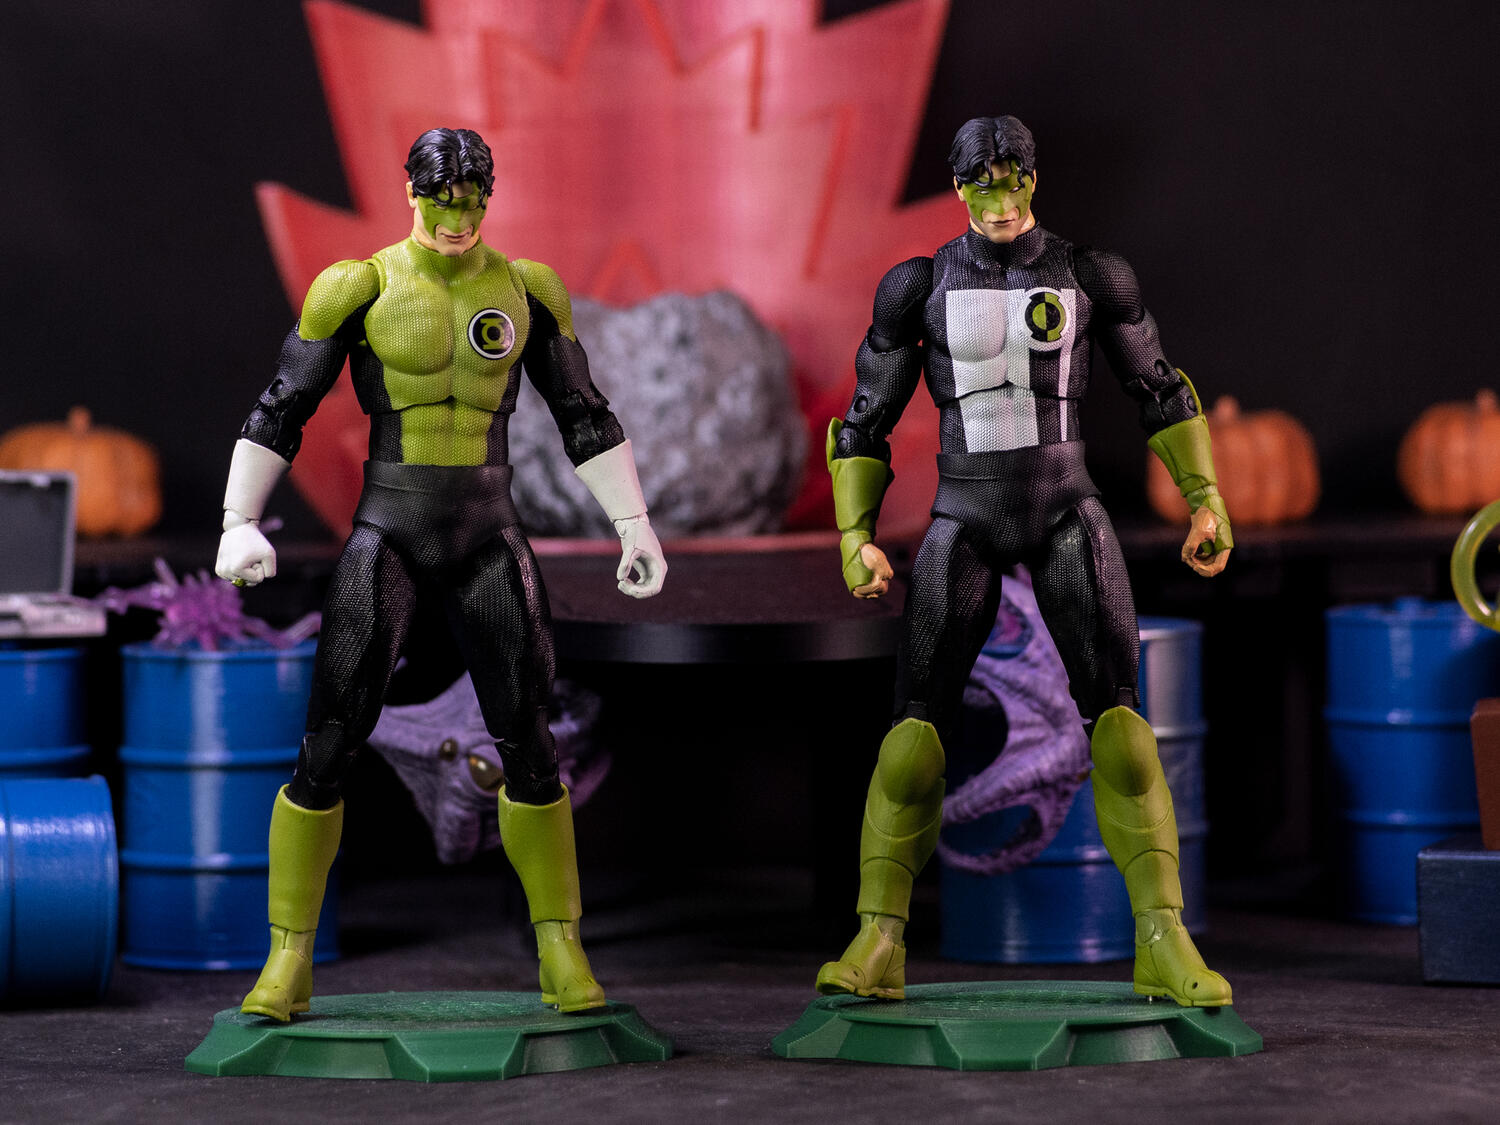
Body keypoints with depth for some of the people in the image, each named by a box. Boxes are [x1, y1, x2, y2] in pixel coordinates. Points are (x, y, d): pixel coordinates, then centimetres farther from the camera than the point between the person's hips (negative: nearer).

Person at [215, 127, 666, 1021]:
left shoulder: (523, 288, 3)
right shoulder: (360, 287, -5)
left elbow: (584, 415, 8)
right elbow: (280, 411, -2)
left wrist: (636, 526, 3)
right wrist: (241, 526, -13)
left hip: (488, 537, 2)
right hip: (386, 535, -2)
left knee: (528, 743, -3)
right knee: (329, 746, -9)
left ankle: (563, 954, 12)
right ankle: (288, 964, 3)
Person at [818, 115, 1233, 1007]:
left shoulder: (1089, 275, 1)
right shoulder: (920, 286, 0)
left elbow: (1158, 388, 12)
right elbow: (866, 423, 6)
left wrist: (1207, 499, 7)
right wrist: (856, 538, -5)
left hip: (1066, 515, 0)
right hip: (965, 523, 0)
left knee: (1117, 714, -14)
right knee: (919, 721, -10)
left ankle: (1164, 943, -12)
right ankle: (879, 947, -2)